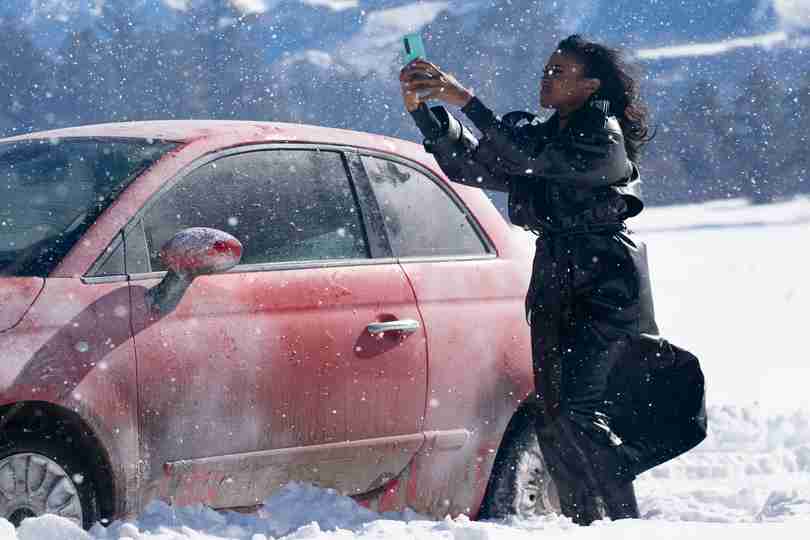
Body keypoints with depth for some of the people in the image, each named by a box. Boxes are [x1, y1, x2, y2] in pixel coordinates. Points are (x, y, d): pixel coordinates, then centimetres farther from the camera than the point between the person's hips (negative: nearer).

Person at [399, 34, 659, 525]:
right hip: (555, 289, 8)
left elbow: (524, 155, -23)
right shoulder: (546, 136, 15)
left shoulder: (603, 138, -10)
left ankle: (626, 520, -14)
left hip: (606, 288, -8)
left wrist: (465, 99, -24)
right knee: (553, 425, 5)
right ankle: (584, 523, 14)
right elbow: (468, 164, 10)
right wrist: (423, 111, -3)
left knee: (576, 410, -19)